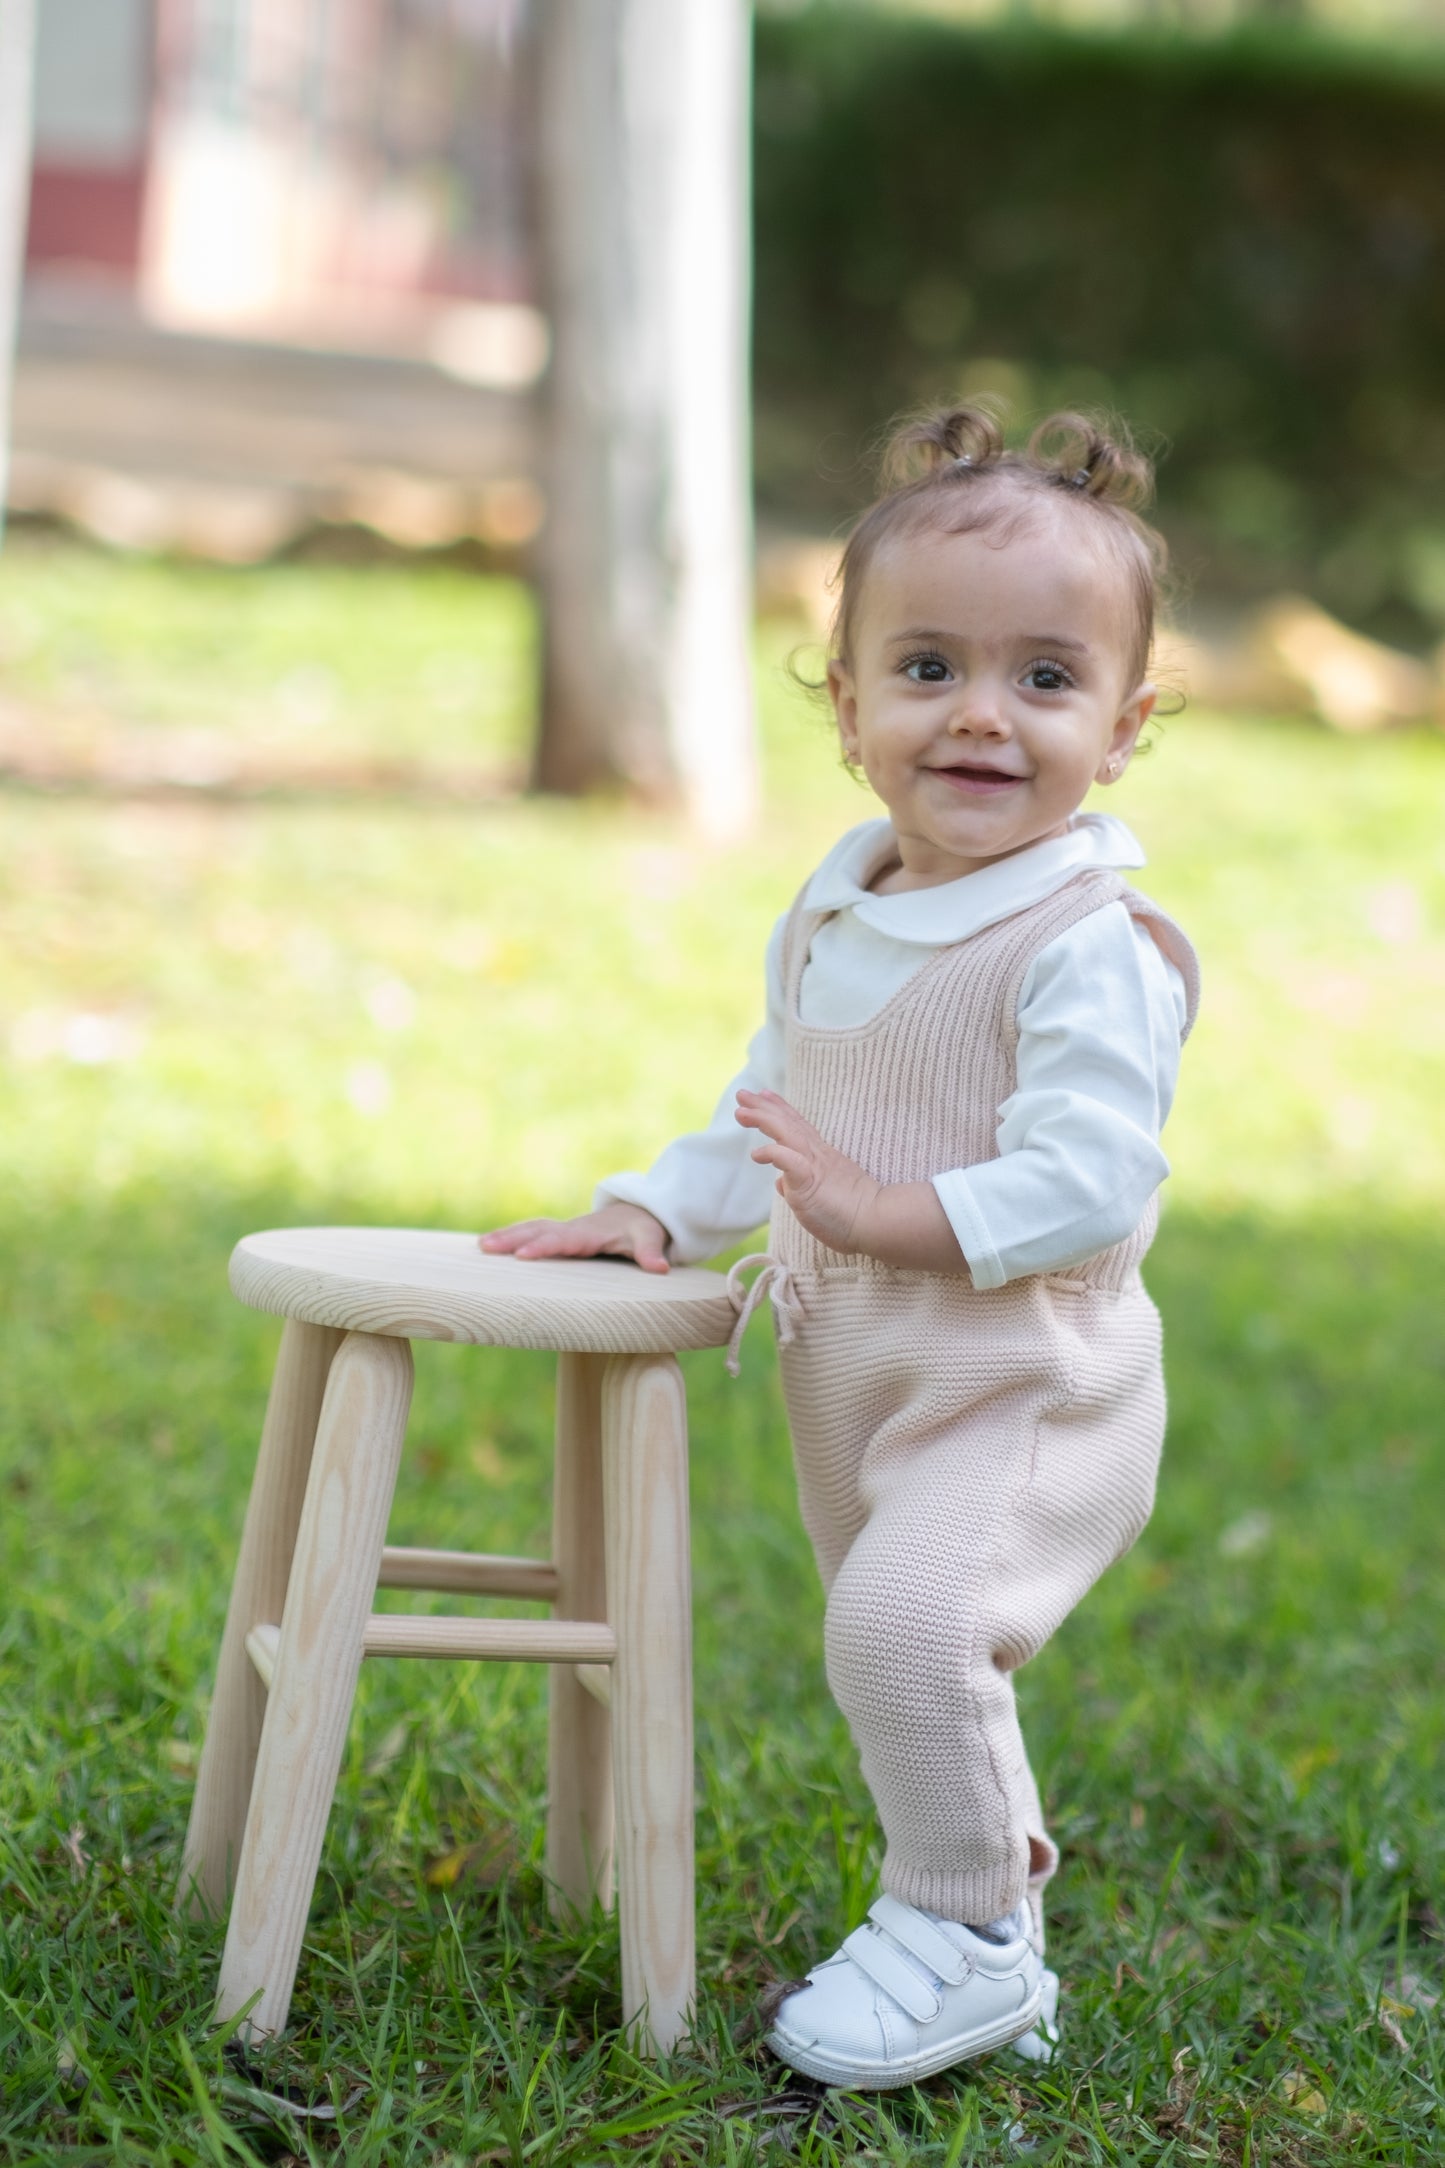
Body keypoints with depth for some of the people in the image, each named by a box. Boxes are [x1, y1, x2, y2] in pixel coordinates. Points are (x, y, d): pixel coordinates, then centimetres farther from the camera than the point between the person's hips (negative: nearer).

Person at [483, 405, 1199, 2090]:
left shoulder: (1092, 946, -18)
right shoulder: (835, 910, 7)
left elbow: (1092, 1180, -26)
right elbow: (768, 1110, 18)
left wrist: (891, 1209, -29)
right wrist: (656, 1210, 5)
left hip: (1026, 1377, -8)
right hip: (855, 1363, 8)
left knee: (908, 1610, -25)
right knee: (890, 1638, 20)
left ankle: (962, 1935, -7)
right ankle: (990, 1889, 41)